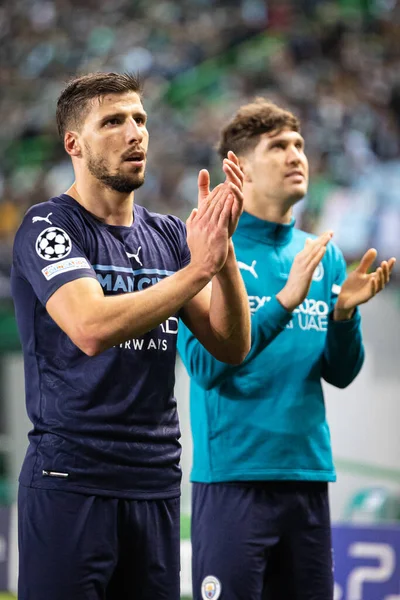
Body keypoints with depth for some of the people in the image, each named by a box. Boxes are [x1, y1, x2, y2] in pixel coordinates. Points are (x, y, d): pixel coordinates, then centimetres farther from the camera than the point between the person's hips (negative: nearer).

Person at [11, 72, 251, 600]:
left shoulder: (168, 235, 13)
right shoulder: (48, 227, -5)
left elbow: (231, 346, 5)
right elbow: (92, 328, -22)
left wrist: (223, 247, -9)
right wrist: (197, 268, -20)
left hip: (155, 484, 6)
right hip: (71, 482, -6)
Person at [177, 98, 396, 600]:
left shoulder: (323, 255, 12)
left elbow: (341, 374, 11)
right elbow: (203, 362, -14)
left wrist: (343, 311, -8)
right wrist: (285, 300, -22)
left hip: (309, 473, 6)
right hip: (233, 476, -6)